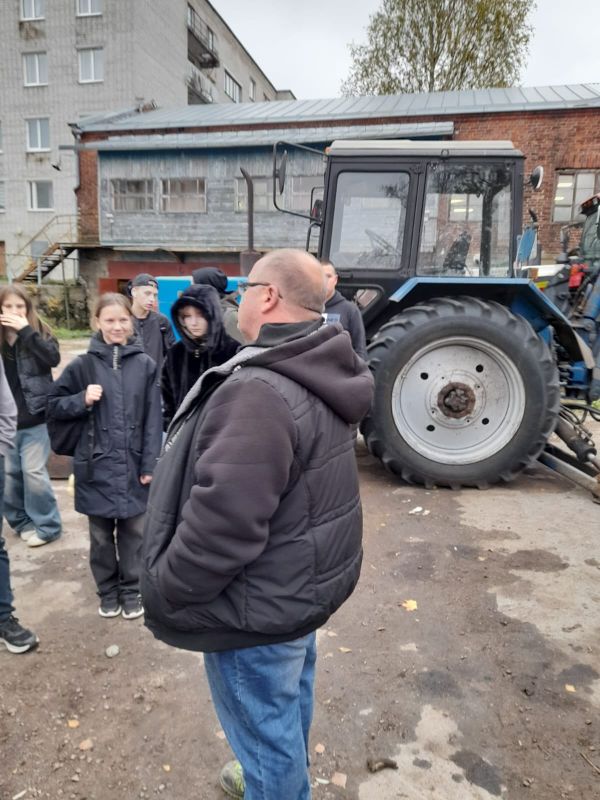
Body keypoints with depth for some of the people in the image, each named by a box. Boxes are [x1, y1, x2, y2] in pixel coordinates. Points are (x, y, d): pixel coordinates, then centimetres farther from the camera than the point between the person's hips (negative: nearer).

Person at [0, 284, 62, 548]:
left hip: (35, 417, -3)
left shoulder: (39, 332, -3)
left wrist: (26, 331, -23)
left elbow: (53, 358, -22)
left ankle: (47, 525, 13)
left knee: (33, 472, -3)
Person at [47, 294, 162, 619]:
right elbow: (53, 405, 7)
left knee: (133, 531, 12)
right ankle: (108, 591, 34)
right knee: (101, 534, 14)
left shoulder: (145, 364, -3)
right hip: (96, 465, 0)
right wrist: (82, 400, -13)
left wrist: (150, 463, -5)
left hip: (133, 464, 0)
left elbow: (153, 419, -3)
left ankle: (131, 590, 32)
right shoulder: (82, 365, -3)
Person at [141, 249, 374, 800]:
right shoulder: (317, 377, 2)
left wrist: (163, 591, -15)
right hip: (306, 581, 10)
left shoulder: (260, 393, -31)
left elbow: (222, 525, -32)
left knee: (265, 726, 15)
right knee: (291, 697, 30)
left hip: (261, 603, -10)